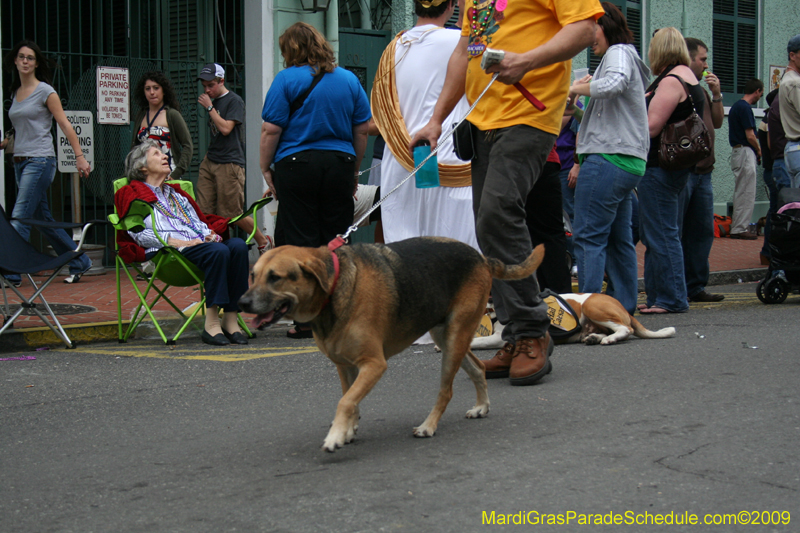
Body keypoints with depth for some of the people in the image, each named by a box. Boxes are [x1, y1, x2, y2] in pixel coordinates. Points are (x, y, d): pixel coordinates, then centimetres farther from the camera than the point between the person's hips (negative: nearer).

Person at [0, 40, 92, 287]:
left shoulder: (45, 91, -4)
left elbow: (65, 125, -7)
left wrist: (80, 156, -13)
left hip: (40, 161, -8)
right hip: (20, 162, 8)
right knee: (43, 220, 11)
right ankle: (79, 262, 21)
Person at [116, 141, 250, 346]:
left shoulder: (176, 192, 36)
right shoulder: (134, 194, 14)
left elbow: (201, 220, 30)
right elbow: (139, 233, -2)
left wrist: (210, 234, 4)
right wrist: (180, 242, -13)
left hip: (200, 243, 6)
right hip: (169, 252, -6)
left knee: (238, 245, -25)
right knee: (218, 251, -34)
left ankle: (231, 319, -29)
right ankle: (211, 324, -35)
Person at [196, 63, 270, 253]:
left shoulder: (234, 101, -7)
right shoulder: (213, 101, 17)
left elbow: (225, 128, -17)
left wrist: (209, 107, -11)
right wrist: (208, 156, 16)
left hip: (229, 164, -8)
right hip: (209, 163, 8)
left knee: (233, 214, -3)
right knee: (203, 212, -1)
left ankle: (263, 242, 15)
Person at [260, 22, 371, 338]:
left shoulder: (287, 79, -3)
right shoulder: (349, 80, 10)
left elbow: (271, 130, -8)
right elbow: (363, 129, 11)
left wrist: (266, 169, 2)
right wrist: (354, 169, 20)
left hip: (297, 166, -3)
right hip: (340, 164, 4)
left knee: (300, 241, 1)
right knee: (336, 242, 8)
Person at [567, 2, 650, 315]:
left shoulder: (619, 53, -4)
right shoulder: (625, 55, 26)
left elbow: (614, 84, -27)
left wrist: (578, 88, -13)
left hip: (609, 158, -10)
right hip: (629, 161, 10)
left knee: (588, 236, -11)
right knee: (619, 239, 11)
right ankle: (625, 308, 13)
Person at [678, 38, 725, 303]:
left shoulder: (700, 89, 22)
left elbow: (717, 122, 23)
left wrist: (716, 95, 10)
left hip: (702, 172, 9)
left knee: (702, 231, 9)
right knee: (673, 233, -5)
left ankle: (695, 287, 15)